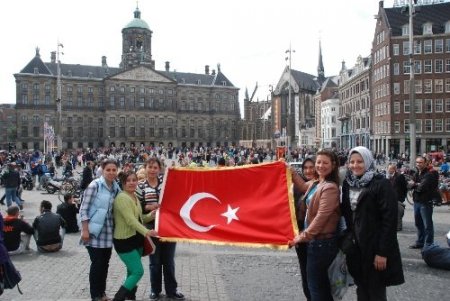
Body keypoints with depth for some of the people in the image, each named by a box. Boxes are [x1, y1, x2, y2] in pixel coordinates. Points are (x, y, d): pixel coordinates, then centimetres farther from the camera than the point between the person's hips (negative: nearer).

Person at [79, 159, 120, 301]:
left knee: (105, 263, 13)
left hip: (108, 232, 6)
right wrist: (85, 230, -16)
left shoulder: (116, 188, 6)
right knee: (97, 264, 0)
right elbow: (84, 208, -13)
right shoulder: (95, 185, -12)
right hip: (94, 230, -6)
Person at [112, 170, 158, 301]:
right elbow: (130, 220, -29)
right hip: (124, 241, -9)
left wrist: (150, 216, -3)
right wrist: (146, 232, -40)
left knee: (132, 272, 16)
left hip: (136, 239, 9)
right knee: (138, 272, -11)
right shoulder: (122, 198, -18)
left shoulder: (135, 197, 10)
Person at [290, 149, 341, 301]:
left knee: (315, 285, 2)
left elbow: (321, 217, -23)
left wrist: (302, 236, -20)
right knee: (322, 284, 20)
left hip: (322, 241, -9)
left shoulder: (330, 188, -19)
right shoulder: (315, 184, 9)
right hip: (316, 240, 9)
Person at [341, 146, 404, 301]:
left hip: (375, 247, -5)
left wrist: (382, 252, -19)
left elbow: (389, 219, -16)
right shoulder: (348, 184, 6)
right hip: (355, 247, 6)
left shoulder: (382, 184, -12)